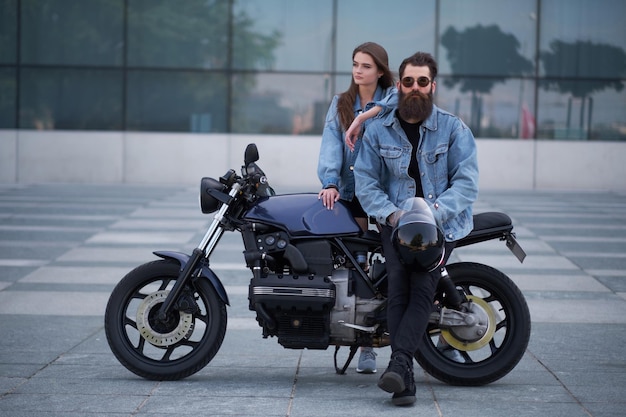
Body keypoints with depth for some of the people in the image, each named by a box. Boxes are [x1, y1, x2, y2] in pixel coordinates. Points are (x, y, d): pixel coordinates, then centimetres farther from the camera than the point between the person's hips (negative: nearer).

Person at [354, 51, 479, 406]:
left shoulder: (454, 129, 0)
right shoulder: (378, 130, 7)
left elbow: (467, 182, -7)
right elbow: (366, 181, 4)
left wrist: (434, 212, -21)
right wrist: (390, 213, -14)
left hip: (443, 223, -1)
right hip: (396, 222, 1)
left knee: (423, 288, -21)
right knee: (398, 289, -16)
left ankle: (399, 363, -30)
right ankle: (406, 379, -18)